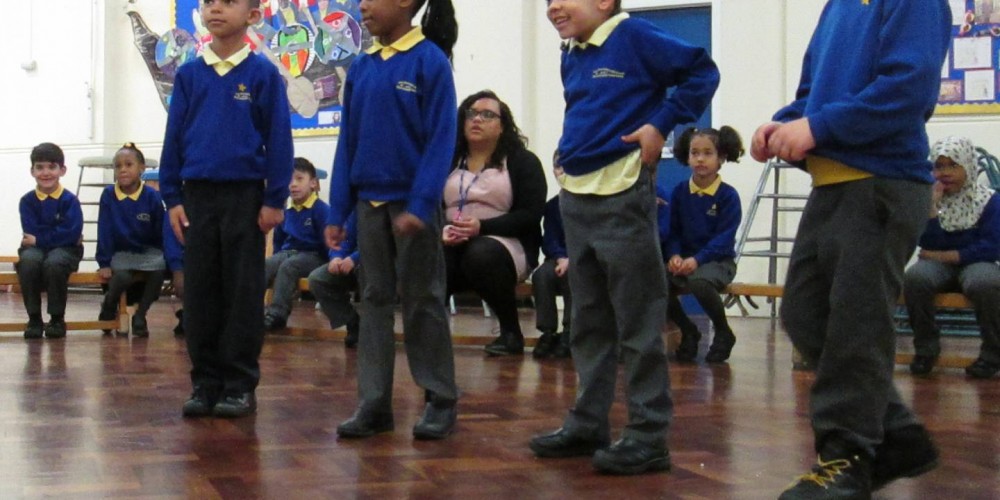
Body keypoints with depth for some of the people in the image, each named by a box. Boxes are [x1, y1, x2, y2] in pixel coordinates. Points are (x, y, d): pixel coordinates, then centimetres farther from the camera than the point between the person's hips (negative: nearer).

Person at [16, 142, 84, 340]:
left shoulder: (69, 200, -3)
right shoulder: (27, 201, 3)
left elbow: (73, 233, -15)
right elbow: (31, 232, -9)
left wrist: (39, 239, -13)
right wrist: (61, 234, -12)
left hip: (64, 249, -2)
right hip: (35, 248, 2)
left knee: (53, 263, -36)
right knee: (28, 261, -33)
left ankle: (57, 319, -14)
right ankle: (34, 318, -16)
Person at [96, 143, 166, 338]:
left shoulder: (152, 197, -9)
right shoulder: (108, 195, -8)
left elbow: (162, 233, -2)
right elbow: (105, 232, -6)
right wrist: (104, 263, -9)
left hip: (149, 251, 0)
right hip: (121, 253, 0)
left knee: (159, 268, -32)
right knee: (121, 276, -31)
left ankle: (140, 316, -12)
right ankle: (108, 306, 6)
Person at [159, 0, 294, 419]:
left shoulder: (263, 74, -3)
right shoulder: (188, 75, 6)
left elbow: (279, 140, -3)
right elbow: (174, 138, 9)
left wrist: (275, 199, -7)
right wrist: (172, 197, 4)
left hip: (245, 196, -3)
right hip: (197, 195, 3)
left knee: (243, 293, 3)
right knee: (199, 293, 6)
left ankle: (240, 384, 10)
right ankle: (205, 381, 15)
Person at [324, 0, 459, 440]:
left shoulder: (430, 60, -9)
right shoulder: (361, 67, 7)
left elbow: (441, 139, -12)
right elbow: (348, 142, 9)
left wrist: (420, 205, -20)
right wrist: (338, 211, 6)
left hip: (413, 201, -5)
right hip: (369, 200, 5)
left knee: (422, 300, 3)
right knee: (375, 299, 7)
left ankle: (441, 400, 14)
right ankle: (374, 403, 13)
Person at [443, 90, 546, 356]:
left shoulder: (523, 161, 4)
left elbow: (531, 214, -6)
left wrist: (482, 227, -19)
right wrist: (443, 230, -15)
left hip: (507, 244, -2)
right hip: (453, 246, 2)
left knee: (481, 254, -39)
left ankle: (511, 332, -17)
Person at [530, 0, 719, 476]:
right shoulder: (570, 57, 14)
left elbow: (701, 71, -9)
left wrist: (662, 123, -14)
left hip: (622, 196, -8)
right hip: (575, 197, 8)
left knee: (637, 321, -4)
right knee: (588, 321, 14)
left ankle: (648, 435, 1)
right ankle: (588, 423, 23)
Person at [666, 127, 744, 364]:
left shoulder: (728, 195, -6)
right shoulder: (679, 192, 6)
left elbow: (724, 238, -12)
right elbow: (673, 230, 7)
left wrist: (697, 259, -24)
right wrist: (675, 255, -14)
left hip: (718, 260, -4)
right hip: (684, 259, 4)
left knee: (699, 282, -38)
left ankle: (723, 333, -9)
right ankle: (688, 333, 3)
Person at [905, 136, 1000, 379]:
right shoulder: (929, 197, 3)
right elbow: (927, 243, -7)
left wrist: (947, 256, -13)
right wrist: (931, 206, -17)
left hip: (975, 263, -2)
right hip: (938, 265, 2)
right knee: (915, 277, -32)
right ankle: (926, 348, -10)